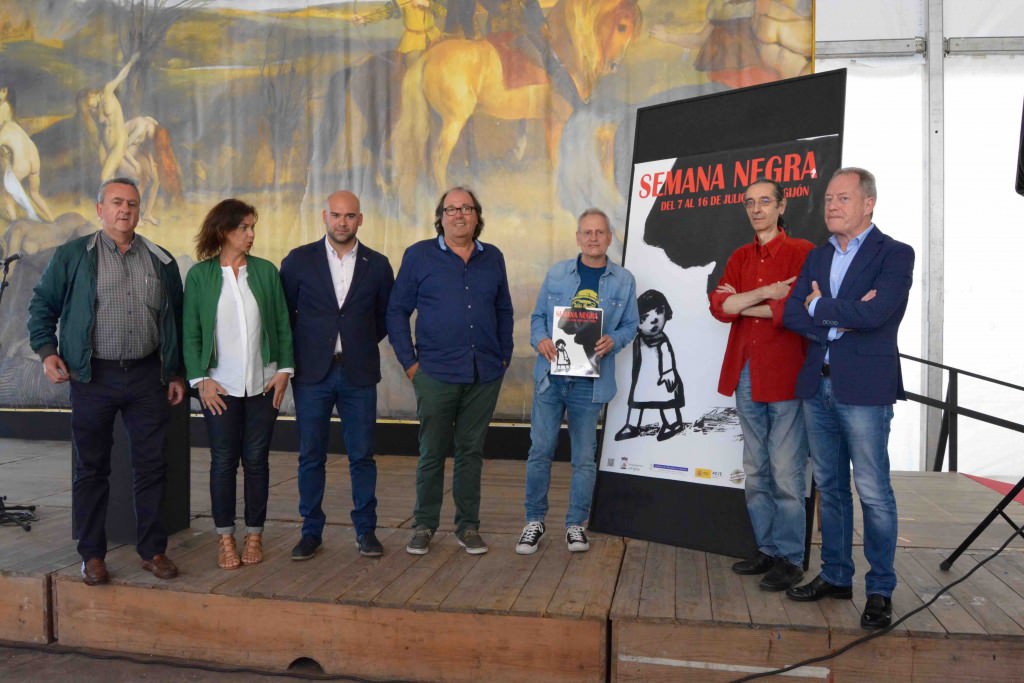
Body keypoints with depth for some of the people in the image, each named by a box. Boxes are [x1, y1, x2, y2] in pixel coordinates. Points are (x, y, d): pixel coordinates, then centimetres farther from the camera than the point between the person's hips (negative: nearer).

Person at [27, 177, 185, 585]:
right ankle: (92, 555, 19)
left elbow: (177, 319, 12)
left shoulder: (161, 261, 9)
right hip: (93, 378, -1)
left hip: (147, 376, 2)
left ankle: (153, 551, 17)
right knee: (91, 468, 7)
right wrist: (47, 352, -6)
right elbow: (42, 306, 8)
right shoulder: (72, 257, 4)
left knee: (151, 466, 5)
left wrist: (177, 373, 10)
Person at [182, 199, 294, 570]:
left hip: (262, 383, 1)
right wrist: (201, 379, -5)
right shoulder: (199, 275, 1)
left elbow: (282, 324, 7)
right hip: (220, 385, -1)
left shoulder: (266, 271, 5)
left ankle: (254, 535, 18)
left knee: (257, 459, 6)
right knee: (223, 461, 4)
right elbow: (191, 333, 2)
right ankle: (225, 537, 16)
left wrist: (284, 369, 0)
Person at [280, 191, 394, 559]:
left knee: (362, 456, 5)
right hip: (312, 373, 0)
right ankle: (311, 531, 17)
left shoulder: (377, 265, 5)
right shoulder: (299, 260, 2)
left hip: (359, 374, 1)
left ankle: (366, 530, 17)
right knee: (311, 456, 5)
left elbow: (385, 316, 14)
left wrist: (361, 345, 8)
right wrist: (298, 352, 5)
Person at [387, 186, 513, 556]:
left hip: (485, 375, 3)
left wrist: (504, 357, 9)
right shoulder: (419, 256, 1)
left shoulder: (493, 258, 9)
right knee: (432, 452, 5)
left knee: (472, 451, 10)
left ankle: (468, 526, 22)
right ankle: (424, 526, 20)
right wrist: (409, 362, -4)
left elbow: (504, 311, 16)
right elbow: (397, 311, 1)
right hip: (436, 374, -2)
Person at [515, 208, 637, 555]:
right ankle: (534, 520, 17)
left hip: (590, 381, 0)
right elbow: (538, 315, 9)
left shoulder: (623, 280, 4)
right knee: (540, 450, 2)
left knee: (584, 456, 7)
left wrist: (613, 340, -14)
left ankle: (575, 524, 22)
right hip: (551, 375, 1)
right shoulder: (557, 274, 5)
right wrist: (540, 339, -11)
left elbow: (630, 325, 7)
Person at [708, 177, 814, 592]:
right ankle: (767, 550, 24)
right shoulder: (739, 258, 15)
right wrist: (767, 292, -13)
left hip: (786, 377, -6)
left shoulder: (802, 252, -3)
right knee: (756, 472, 13)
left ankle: (790, 560, 10)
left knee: (786, 474, -1)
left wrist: (740, 304, -5)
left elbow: (793, 309, -15)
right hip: (746, 376, 6)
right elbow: (718, 306, 0)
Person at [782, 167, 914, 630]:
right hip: (817, 386, 6)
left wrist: (821, 308, -6)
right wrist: (842, 318, -11)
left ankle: (881, 591, 13)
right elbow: (792, 315, 3)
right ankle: (835, 576, 26)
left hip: (864, 389, -6)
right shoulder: (817, 257, 14)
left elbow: (876, 313, -20)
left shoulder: (894, 254, -4)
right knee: (829, 487, 14)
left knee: (873, 492, 0)